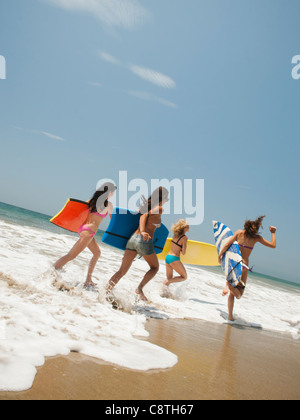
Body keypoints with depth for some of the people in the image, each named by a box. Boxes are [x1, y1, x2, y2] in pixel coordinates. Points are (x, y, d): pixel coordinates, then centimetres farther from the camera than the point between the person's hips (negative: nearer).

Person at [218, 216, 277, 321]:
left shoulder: (239, 232, 1)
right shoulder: (256, 238, -4)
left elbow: (228, 244, -5)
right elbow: (273, 245, 4)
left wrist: (220, 255, 7)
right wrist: (273, 233, 18)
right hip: (243, 266, -3)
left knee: (232, 293, 17)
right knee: (239, 295, 9)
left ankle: (230, 315, 11)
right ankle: (230, 286, -22)